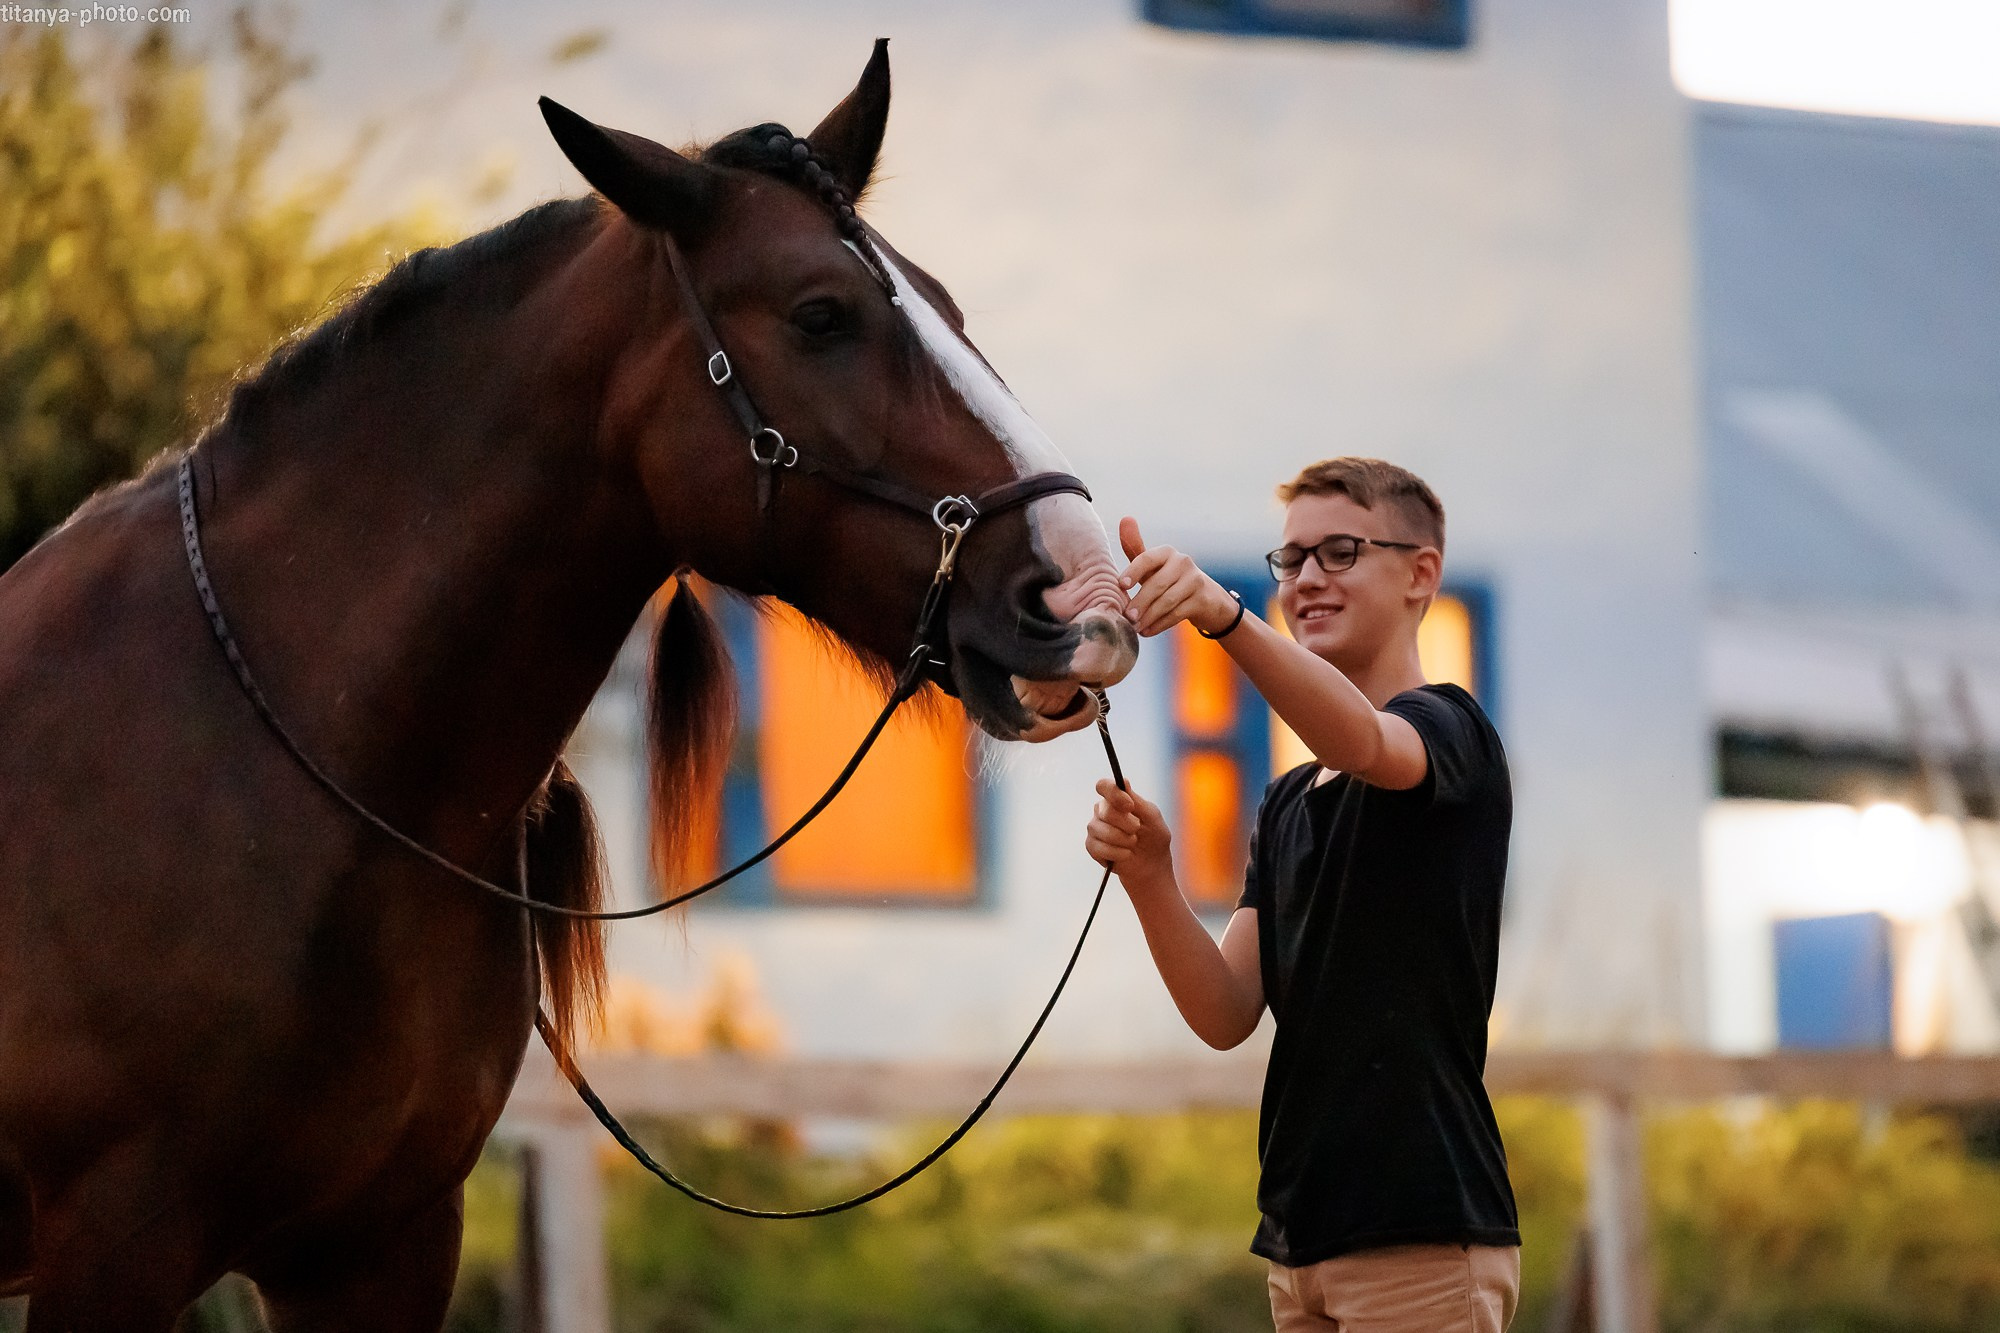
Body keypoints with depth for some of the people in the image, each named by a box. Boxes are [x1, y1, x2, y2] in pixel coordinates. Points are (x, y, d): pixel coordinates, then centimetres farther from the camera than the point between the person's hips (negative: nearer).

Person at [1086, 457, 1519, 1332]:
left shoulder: (1450, 732, -4)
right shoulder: (1286, 805, 20)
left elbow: (1362, 740, -30)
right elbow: (1227, 1014, 9)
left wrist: (1221, 613, -46)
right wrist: (1149, 878, -10)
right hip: (1303, 1241, 8)